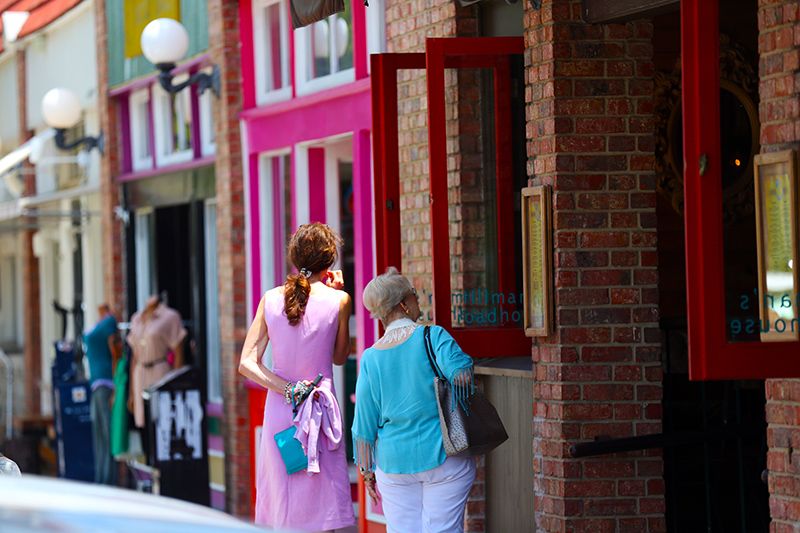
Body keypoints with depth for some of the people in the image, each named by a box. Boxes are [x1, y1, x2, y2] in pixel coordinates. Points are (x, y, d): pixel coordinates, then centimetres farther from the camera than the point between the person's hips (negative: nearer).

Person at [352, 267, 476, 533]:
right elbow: (462, 375, -23)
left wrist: (367, 470, 12)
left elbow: (365, 423, 4)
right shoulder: (434, 337, -8)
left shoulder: (371, 358, 3)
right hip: (443, 459, -3)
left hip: (394, 462, 3)